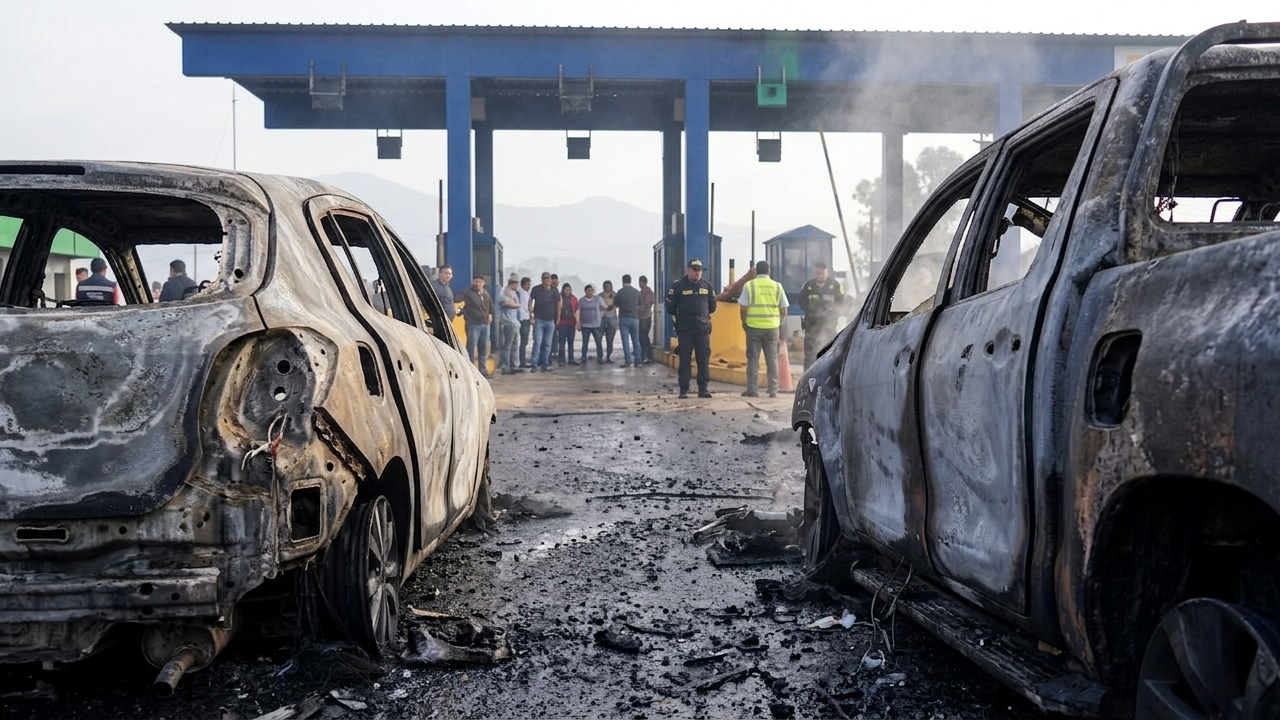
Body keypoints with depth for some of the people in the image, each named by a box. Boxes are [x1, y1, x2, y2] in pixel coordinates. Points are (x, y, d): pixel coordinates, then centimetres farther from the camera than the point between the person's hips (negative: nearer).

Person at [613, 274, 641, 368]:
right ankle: (637, 361, 8)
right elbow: (639, 306, 11)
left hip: (624, 318, -3)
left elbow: (615, 306, 0)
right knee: (636, 340, 9)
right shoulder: (637, 292, 3)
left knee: (625, 341, -2)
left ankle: (628, 361, -7)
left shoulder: (620, 292, -6)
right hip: (634, 318, 3)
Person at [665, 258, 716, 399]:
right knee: (684, 359, 0)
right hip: (684, 329, -3)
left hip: (703, 328, 3)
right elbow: (670, 307, 3)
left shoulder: (707, 286, 9)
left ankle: (703, 388, 6)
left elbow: (712, 306, 19)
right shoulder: (677, 286, -2)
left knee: (704, 359, 0)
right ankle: (684, 389, 4)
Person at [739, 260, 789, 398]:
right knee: (772, 360, 8)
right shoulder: (777, 286, 5)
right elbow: (784, 309, 6)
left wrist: (744, 322, 9)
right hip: (772, 327, 2)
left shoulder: (749, 285, -2)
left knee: (753, 359, 4)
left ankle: (752, 389, 2)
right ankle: (773, 391, 8)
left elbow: (743, 308, -5)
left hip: (753, 326, -2)